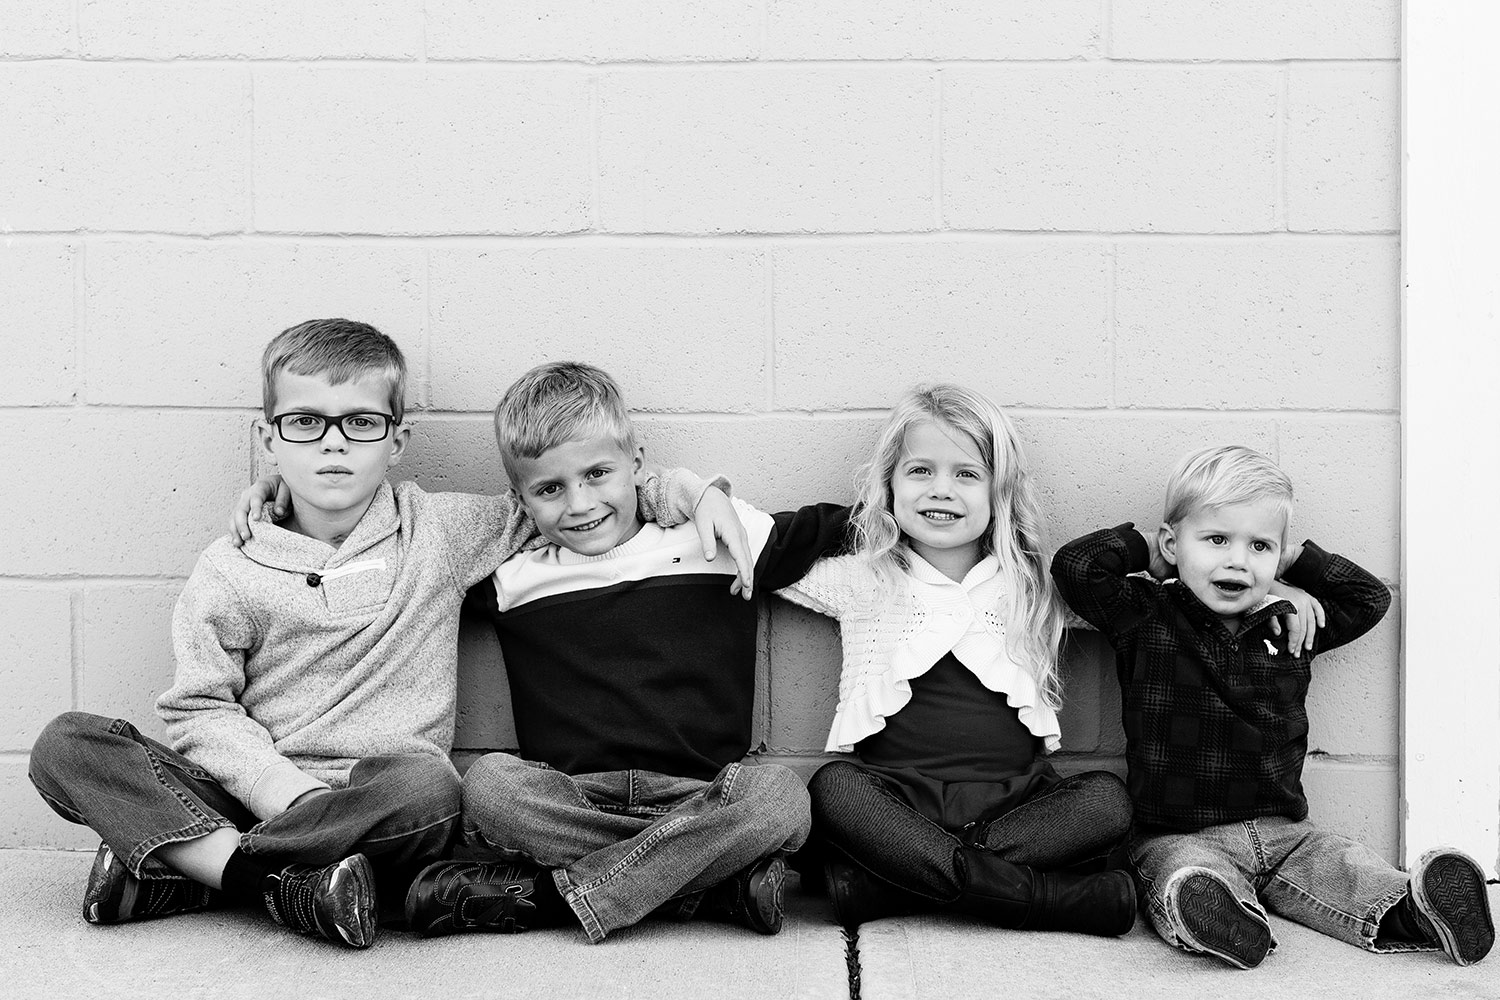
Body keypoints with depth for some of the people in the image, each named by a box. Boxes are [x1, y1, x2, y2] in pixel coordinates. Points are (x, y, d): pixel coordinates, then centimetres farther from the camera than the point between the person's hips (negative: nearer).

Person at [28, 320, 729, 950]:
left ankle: (168, 868, -24)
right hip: (254, 793, 1)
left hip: (380, 805, 0)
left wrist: (660, 490, 1)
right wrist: (284, 787, -16)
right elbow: (200, 710, 2)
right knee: (67, 744, -20)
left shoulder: (445, 530, 9)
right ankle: (276, 880, -31)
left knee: (430, 786, -38)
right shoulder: (229, 572, 5)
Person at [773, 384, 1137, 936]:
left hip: (1013, 801, 2)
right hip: (896, 799, -1)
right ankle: (1055, 897, -35)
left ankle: (873, 882, -32)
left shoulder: (1033, 589, 16)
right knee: (833, 787, -32)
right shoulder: (860, 581, 12)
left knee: (1106, 799, -26)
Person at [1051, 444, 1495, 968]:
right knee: (1187, 880, -37)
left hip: (1283, 833, 5)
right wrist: (1144, 548, 2)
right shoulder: (1146, 619, 0)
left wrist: (1296, 560, 14)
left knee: (1348, 867, -20)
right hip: (1180, 838, -5)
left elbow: (1371, 597, 22)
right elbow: (1075, 566, -9)